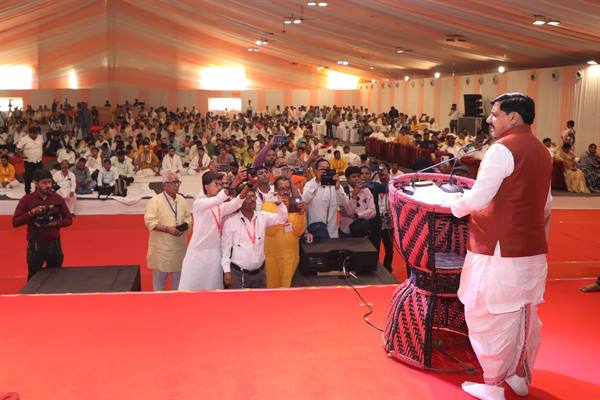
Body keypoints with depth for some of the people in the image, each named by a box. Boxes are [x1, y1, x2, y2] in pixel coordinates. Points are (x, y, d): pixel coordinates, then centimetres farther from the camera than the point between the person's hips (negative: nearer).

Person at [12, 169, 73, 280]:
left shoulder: (57, 198, 0)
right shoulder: (27, 199, -6)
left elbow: (68, 219, 5)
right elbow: (15, 222, -8)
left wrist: (55, 223, -14)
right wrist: (31, 213, -22)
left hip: (54, 244, 2)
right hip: (35, 245, -2)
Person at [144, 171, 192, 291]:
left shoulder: (182, 200, 6)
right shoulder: (155, 201, -13)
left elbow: (188, 217, 11)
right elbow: (150, 222, -18)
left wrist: (184, 226, -11)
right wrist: (168, 229, -26)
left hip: (179, 246, 5)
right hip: (161, 246, -5)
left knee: (178, 278, 17)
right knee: (160, 277, 7)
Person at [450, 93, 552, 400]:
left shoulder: (503, 149, -16)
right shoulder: (542, 152, 11)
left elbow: (478, 198, -19)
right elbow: (546, 204, 18)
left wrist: (454, 208, -2)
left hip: (499, 249, -8)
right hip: (533, 248, 8)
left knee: (491, 316, 4)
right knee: (524, 314, 18)